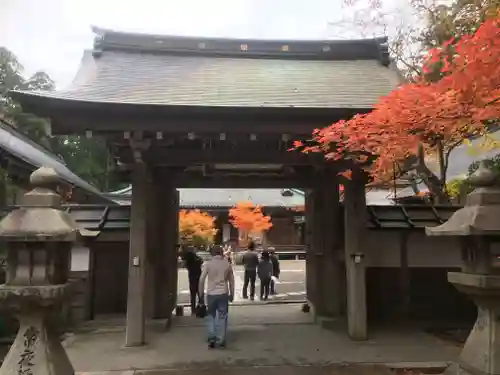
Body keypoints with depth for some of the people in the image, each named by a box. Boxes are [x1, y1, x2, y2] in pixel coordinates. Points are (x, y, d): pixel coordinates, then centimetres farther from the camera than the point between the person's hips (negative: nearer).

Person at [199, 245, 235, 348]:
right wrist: (231, 294, 18)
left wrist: (201, 293, 1)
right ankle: (222, 340, 12)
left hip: (211, 294, -1)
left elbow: (202, 279, -8)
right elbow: (231, 280, 9)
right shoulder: (227, 264, 3)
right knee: (223, 317, 10)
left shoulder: (208, 264, -4)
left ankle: (212, 338, 2)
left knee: (211, 316, 14)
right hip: (223, 293, 1)